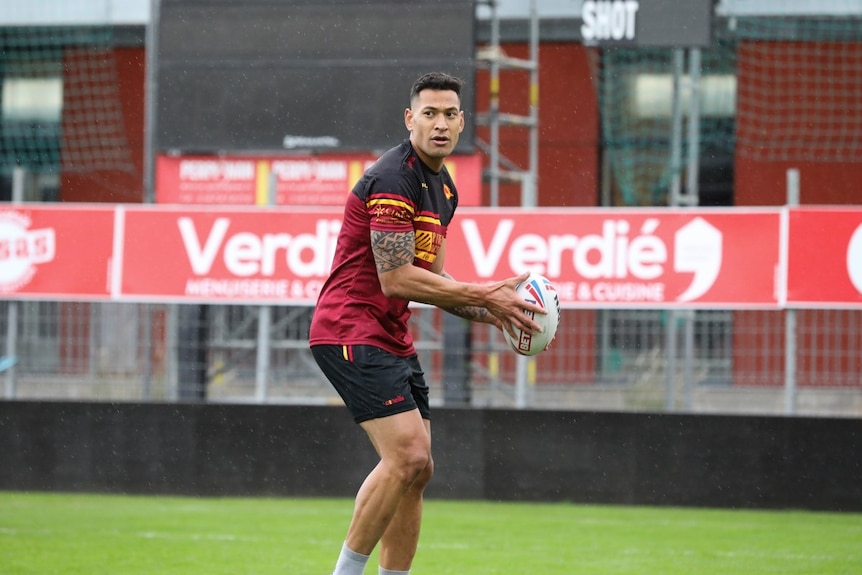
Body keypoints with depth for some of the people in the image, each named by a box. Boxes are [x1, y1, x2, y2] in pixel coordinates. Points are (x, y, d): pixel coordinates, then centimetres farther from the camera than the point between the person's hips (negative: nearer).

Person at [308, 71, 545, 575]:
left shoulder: (443, 188, 15)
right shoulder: (393, 180, -16)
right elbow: (396, 280, -22)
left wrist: (489, 310, 5)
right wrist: (485, 295, -18)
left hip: (392, 340, 10)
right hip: (351, 333, -10)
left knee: (416, 469, 6)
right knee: (407, 455, -20)